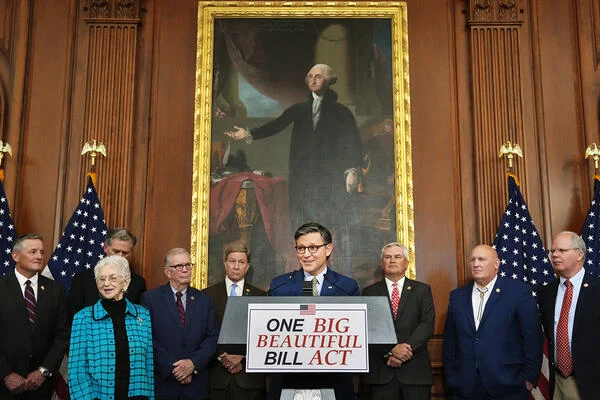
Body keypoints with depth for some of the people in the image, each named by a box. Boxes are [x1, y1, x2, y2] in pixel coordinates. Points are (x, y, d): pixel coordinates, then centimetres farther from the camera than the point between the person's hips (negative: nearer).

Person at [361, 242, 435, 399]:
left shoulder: (422, 290, 9)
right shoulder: (369, 292, 8)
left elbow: (428, 324, -2)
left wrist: (407, 347, -15)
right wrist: (390, 351, -15)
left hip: (415, 369, 0)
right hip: (381, 371, 0)